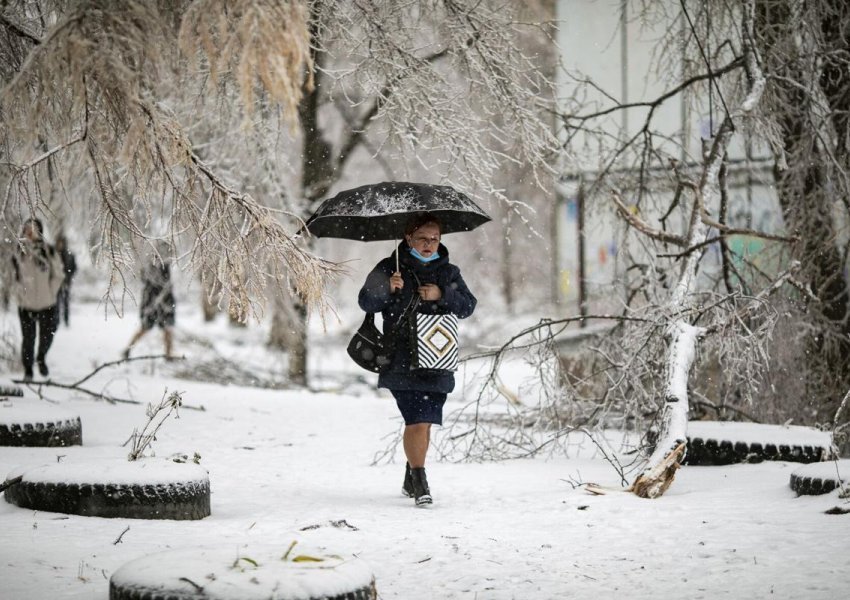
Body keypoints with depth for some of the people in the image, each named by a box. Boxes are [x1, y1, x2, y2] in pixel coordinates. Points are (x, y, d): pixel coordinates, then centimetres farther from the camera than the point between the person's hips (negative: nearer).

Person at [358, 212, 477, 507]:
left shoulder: (448, 272, 14)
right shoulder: (390, 267, 4)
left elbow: (468, 305, 7)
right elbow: (366, 302, -3)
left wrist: (441, 295, -10)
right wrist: (387, 289, -22)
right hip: (402, 360, -4)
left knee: (425, 422, 9)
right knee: (417, 421, -14)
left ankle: (411, 479, 25)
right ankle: (419, 482, -8)